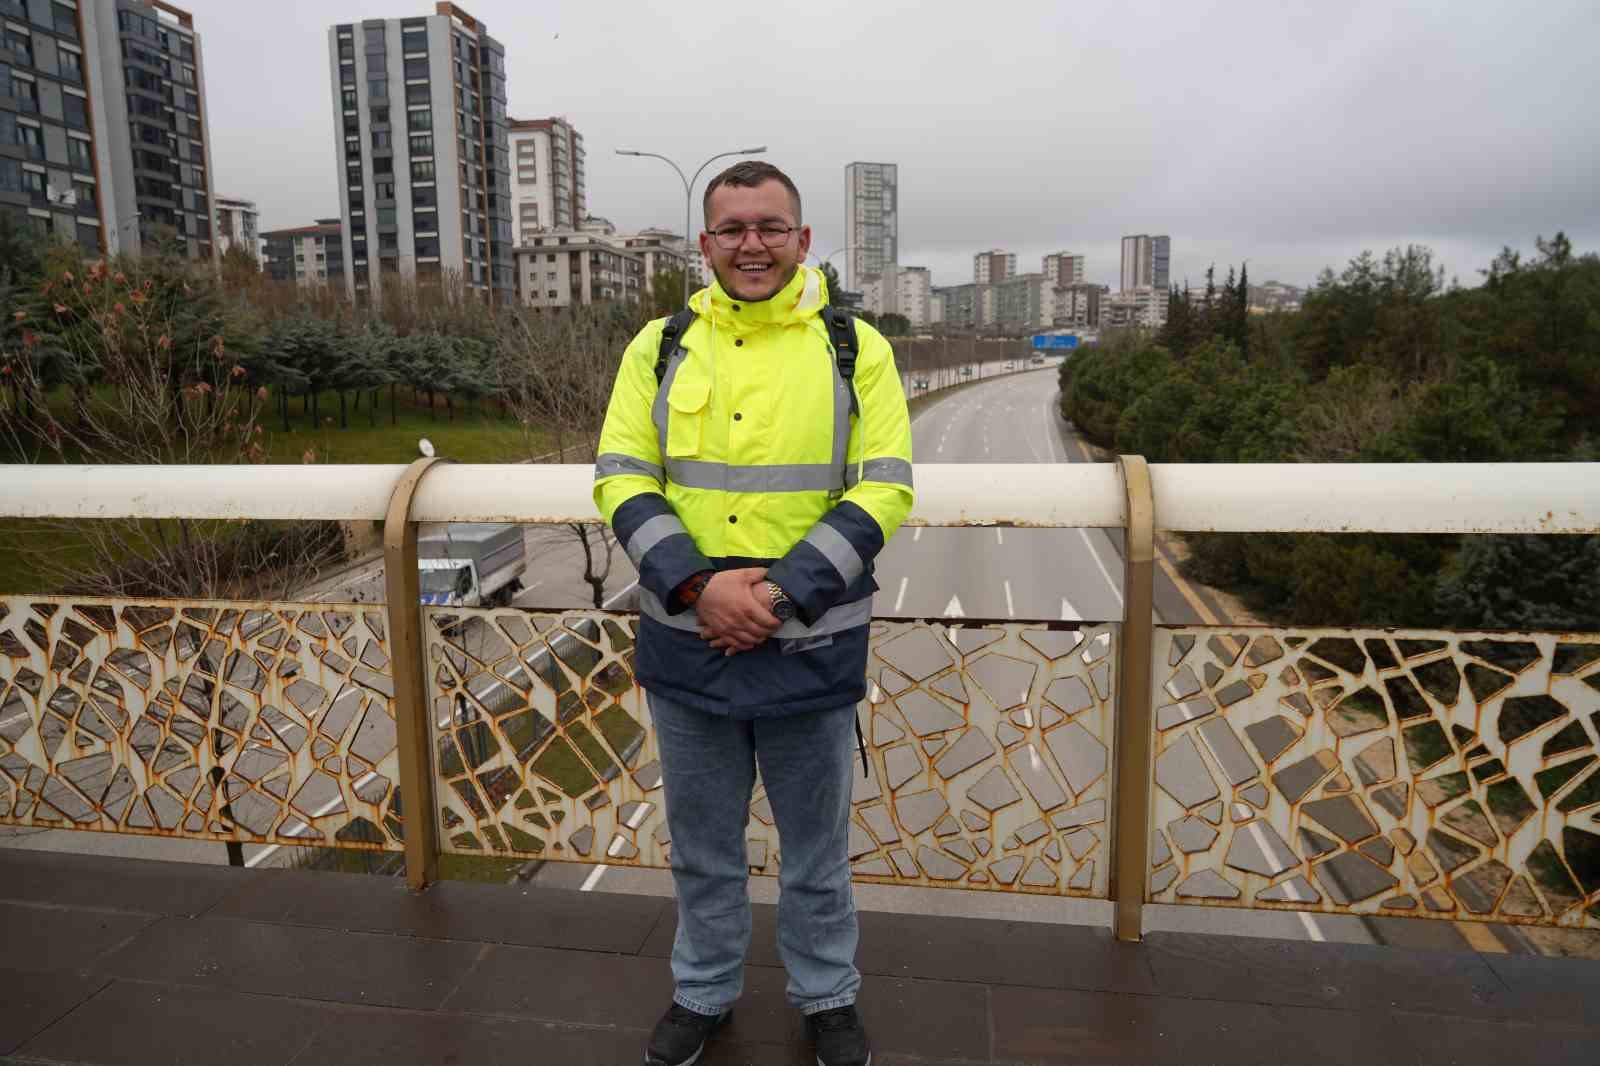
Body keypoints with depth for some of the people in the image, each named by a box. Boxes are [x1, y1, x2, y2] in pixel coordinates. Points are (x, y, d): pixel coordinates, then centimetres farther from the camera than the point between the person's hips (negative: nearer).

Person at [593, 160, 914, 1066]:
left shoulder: (857, 348, -2)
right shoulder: (660, 346, 3)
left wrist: (780, 593, -18)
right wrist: (698, 587, -18)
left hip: (811, 649, -1)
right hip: (686, 645, 2)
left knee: (816, 844, 17)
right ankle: (704, 991, 43)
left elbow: (885, 490, -8)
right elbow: (622, 480, -3)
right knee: (703, 842, 19)